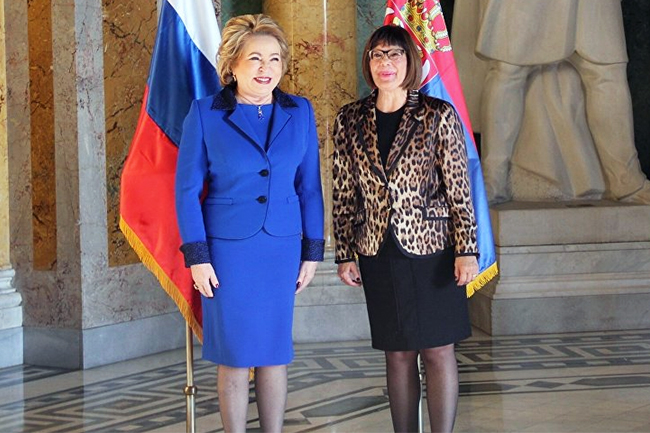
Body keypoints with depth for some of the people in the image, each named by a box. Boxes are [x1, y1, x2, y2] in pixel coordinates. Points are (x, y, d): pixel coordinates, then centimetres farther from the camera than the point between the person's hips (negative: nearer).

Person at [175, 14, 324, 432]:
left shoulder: (300, 112, 2)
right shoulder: (205, 113, -6)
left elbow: (309, 186, 7)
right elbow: (187, 188, -4)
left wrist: (312, 251, 6)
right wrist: (197, 257, -8)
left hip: (281, 248, 3)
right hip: (227, 249, -2)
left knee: (275, 352, 9)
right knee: (235, 355, 3)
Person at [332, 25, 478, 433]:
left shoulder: (439, 115, -3)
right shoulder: (350, 120, 5)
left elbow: (459, 188, -4)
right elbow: (344, 195, 8)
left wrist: (466, 250, -8)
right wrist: (345, 254, 6)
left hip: (432, 249, -2)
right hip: (379, 255, 3)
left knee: (438, 350, 2)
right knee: (398, 354, 9)